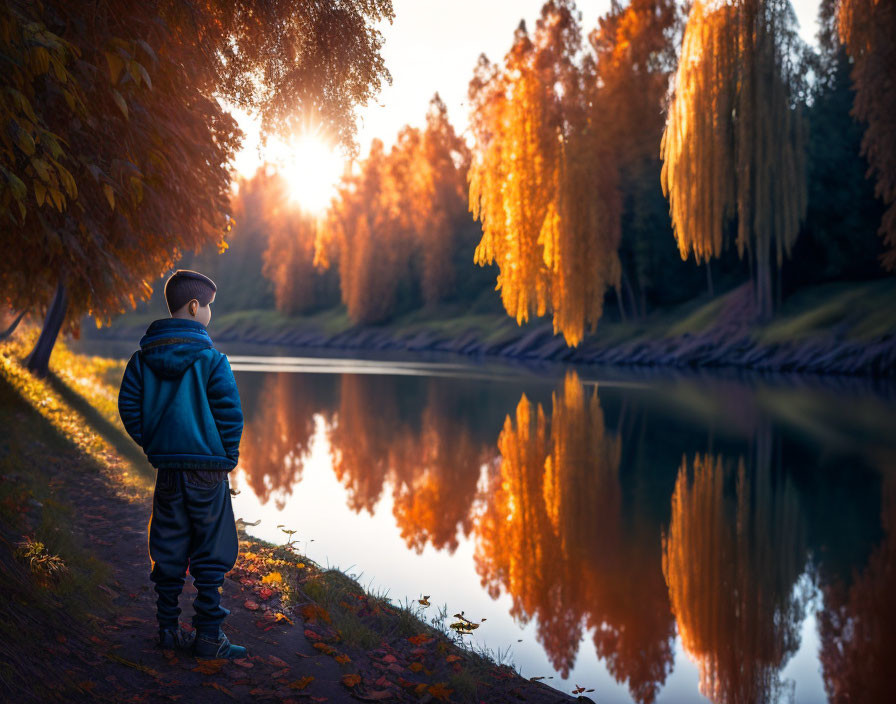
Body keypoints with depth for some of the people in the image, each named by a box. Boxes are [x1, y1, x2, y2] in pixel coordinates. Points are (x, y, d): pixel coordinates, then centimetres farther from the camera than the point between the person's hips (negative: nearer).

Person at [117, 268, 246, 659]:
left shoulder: (144, 357, 3)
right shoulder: (211, 359, -11)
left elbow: (129, 406, 5)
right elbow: (230, 413, -11)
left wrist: (152, 446, 14)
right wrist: (227, 458, 2)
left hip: (166, 467, 5)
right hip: (207, 467, -4)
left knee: (168, 552, 13)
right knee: (211, 555, 3)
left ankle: (169, 627, 19)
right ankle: (208, 636, 4)